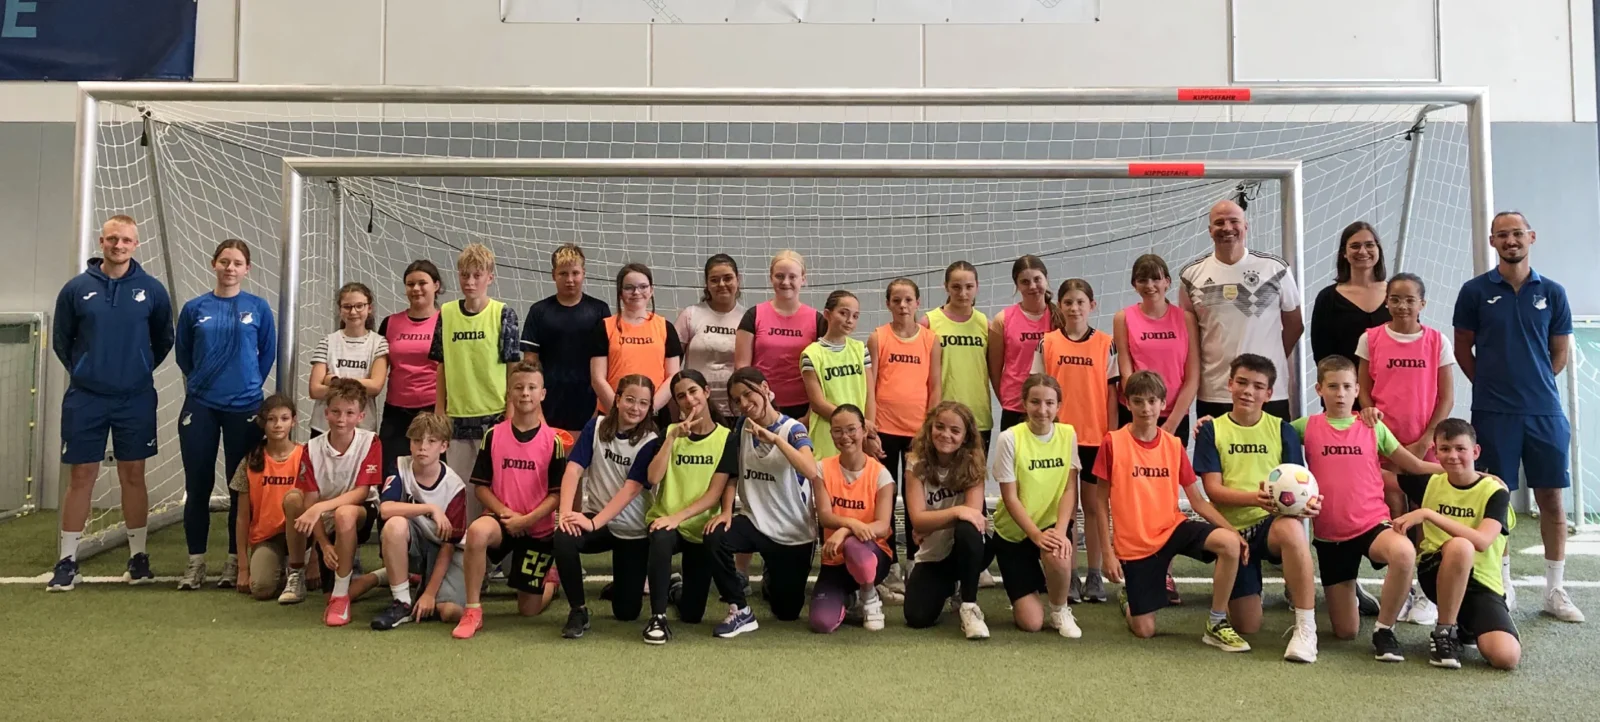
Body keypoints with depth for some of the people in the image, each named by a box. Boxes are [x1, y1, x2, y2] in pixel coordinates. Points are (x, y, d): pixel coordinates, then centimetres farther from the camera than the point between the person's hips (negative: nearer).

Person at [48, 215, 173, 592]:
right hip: (85, 399, 0)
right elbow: (60, 339, 10)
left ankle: (138, 557, 16)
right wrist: (83, 371, 12)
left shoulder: (152, 290, -1)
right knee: (81, 477, 4)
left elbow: (164, 339, 12)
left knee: (133, 476, 7)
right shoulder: (77, 288, -1)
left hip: (136, 399, 0)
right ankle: (67, 562, 13)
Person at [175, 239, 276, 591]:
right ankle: (196, 561, 15)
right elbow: (183, 354, 14)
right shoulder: (195, 308, 3)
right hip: (200, 407, 1)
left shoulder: (258, 308, 0)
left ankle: (235, 560, 15)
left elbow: (268, 353, 9)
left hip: (244, 408, -1)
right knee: (198, 486, 4)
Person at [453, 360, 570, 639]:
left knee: (529, 610, 4)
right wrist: (505, 513, -15)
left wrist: (526, 520, -17)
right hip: (502, 520, 1)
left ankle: (550, 577, 42)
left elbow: (557, 493, -6)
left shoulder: (553, 440, -6)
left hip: (539, 529, 0)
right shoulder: (493, 435, -2)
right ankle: (472, 611, -21)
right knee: (477, 531, -37)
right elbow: (480, 486, 0)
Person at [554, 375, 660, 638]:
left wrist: (595, 522, -29)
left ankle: (621, 585, 38)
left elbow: (631, 490, -19)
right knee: (563, 538, -34)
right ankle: (578, 610, -14)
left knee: (626, 612, 1)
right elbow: (573, 470, -11)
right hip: (595, 518, 1)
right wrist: (566, 511, -27)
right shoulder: (596, 426, -3)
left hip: (633, 530, -1)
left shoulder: (650, 441, -11)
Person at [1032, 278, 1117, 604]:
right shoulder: (1047, 343, 2)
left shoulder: (1105, 343, 2)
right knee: (1066, 504, 5)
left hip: (1096, 436, 0)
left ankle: (1094, 575, 16)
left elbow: (1111, 392, 3)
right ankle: (1068, 576, 13)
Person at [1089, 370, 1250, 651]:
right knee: (1144, 631, -3)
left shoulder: (1174, 445, 1)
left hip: (1173, 528, 3)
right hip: (1134, 543, -3)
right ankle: (1128, 598, 36)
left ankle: (1217, 625, -10)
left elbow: (1197, 500, 4)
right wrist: (1108, 551, -8)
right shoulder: (1113, 443, -9)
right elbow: (1100, 501, -4)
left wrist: (1233, 530, -10)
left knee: (1230, 543, -27)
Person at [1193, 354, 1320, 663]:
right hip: (1233, 529, 1)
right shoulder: (1212, 430, 1)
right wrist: (1255, 498, -27)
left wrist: (1307, 501, -26)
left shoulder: (1282, 429, 4)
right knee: (1247, 627, 1)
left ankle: (1306, 628, -29)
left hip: (1273, 521, -1)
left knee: (1292, 528, -41)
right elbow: (1213, 489, -8)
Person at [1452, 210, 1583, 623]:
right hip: (1493, 413, -2)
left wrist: (1535, 385, 5)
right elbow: (1463, 348, 6)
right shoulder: (1475, 291, 0)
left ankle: (1555, 591, 16)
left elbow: (1561, 351, 11)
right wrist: (1491, 385, 5)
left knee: (1551, 497, 5)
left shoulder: (1551, 293, 5)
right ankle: (1503, 587, 16)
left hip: (1544, 410, 2)